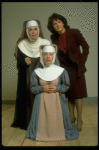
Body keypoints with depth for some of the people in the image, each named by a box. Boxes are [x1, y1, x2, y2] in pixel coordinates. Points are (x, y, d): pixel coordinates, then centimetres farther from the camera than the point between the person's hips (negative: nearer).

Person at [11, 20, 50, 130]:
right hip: (27, 80, 0)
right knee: (28, 98, 0)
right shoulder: (21, 45, 0)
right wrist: (25, 62, -21)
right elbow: (19, 64, -1)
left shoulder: (46, 43, 0)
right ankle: (28, 123, 18)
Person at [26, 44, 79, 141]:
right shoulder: (36, 72, -1)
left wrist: (56, 88, -14)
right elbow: (33, 88, 3)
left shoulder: (61, 71, -3)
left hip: (57, 100, 0)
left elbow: (66, 86, 4)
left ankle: (59, 132, 30)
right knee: (42, 119, -1)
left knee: (56, 119, 0)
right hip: (42, 100, 1)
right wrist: (42, 88, -16)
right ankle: (42, 132, 29)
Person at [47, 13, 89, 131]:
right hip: (64, 67, 4)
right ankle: (71, 117, 23)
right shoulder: (54, 37, -2)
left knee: (77, 92, 0)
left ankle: (79, 119, 11)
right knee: (69, 93, 10)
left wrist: (81, 62, -10)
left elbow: (86, 47, -6)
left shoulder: (74, 33, -14)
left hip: (76, 67, -3)